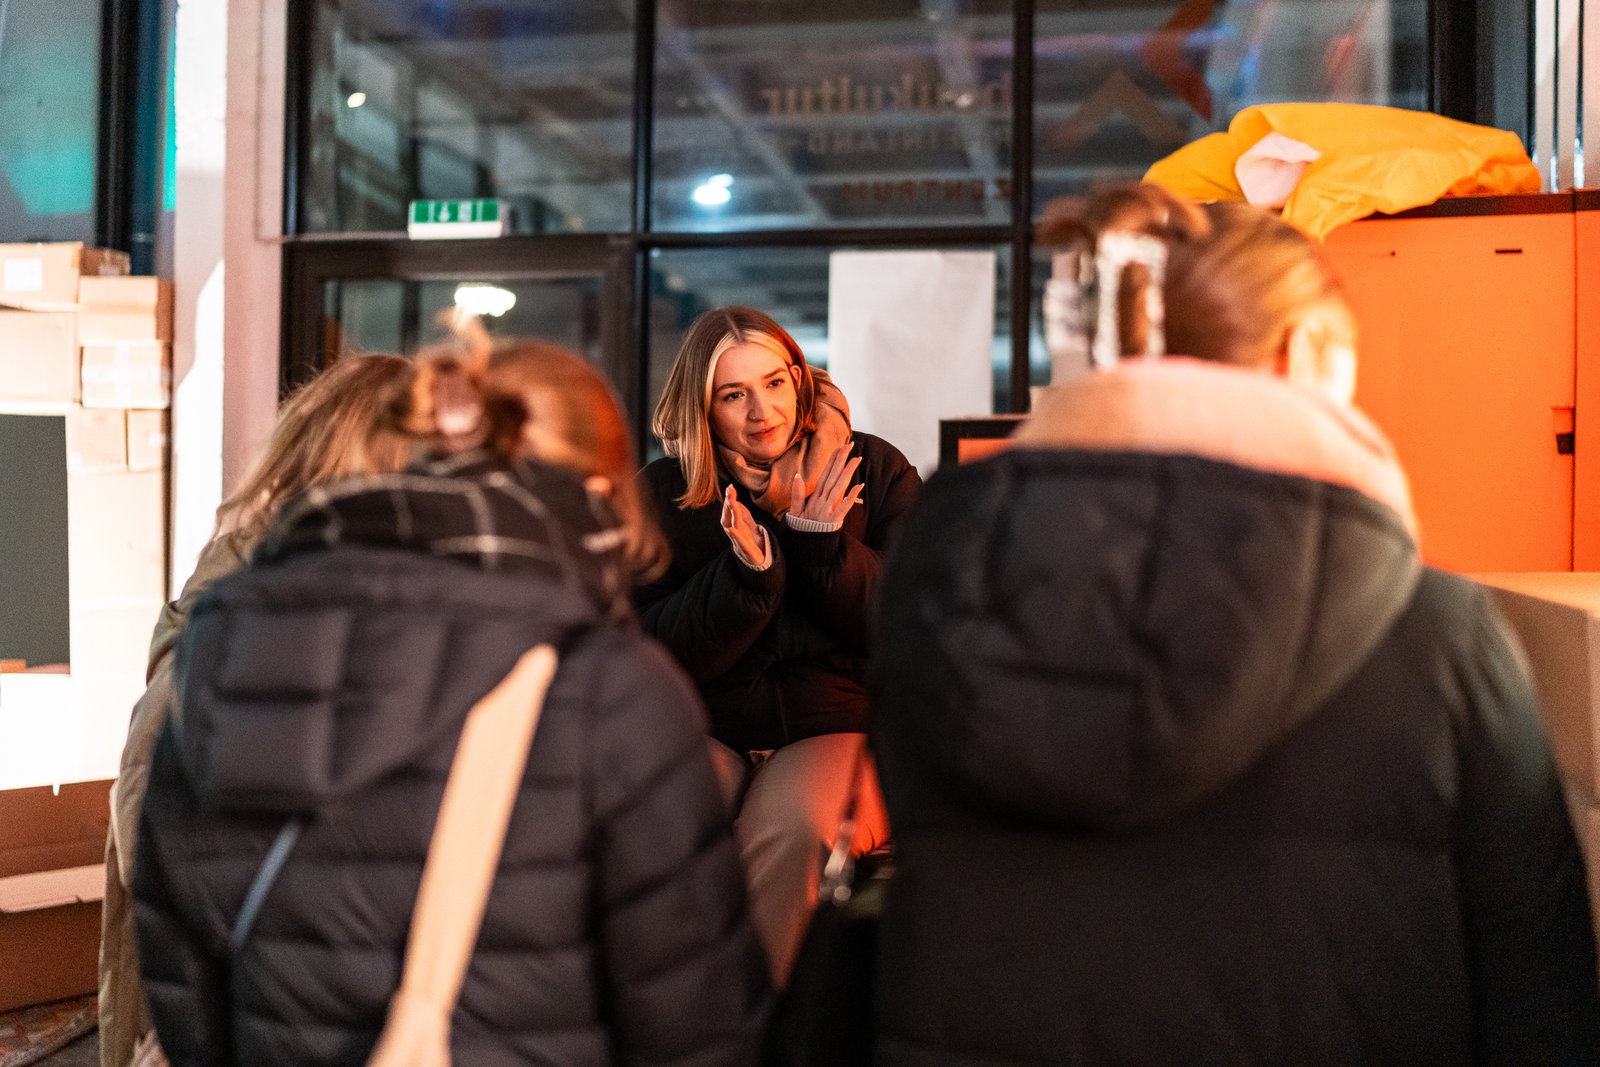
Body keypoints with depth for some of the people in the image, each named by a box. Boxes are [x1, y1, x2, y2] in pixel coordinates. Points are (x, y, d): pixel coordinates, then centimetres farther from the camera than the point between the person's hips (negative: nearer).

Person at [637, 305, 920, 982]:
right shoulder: (663, 494, 5)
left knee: (790, 831, -34)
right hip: (704, 736, 1)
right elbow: (659, 653, -2)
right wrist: (745, 573, -17)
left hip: (840, 728, -1)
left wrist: (824, 546, -14)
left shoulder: (874, 471, 4)